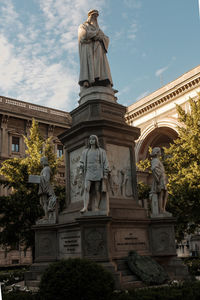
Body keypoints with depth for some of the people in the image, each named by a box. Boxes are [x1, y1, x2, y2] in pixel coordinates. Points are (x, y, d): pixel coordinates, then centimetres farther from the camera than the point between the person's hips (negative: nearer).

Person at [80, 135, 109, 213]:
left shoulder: (101, 151, 12)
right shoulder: (85, 151, 19)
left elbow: (105, 163, 7)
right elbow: (82, 162, 17)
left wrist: (105, 174, -2)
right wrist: (81, 170, 1)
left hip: (98, 172, -1)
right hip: (88, 172, 1)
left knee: (97, 190, -6)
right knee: (86, 188, -16)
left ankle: (96, 207, -6)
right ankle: (85, 207, -26)